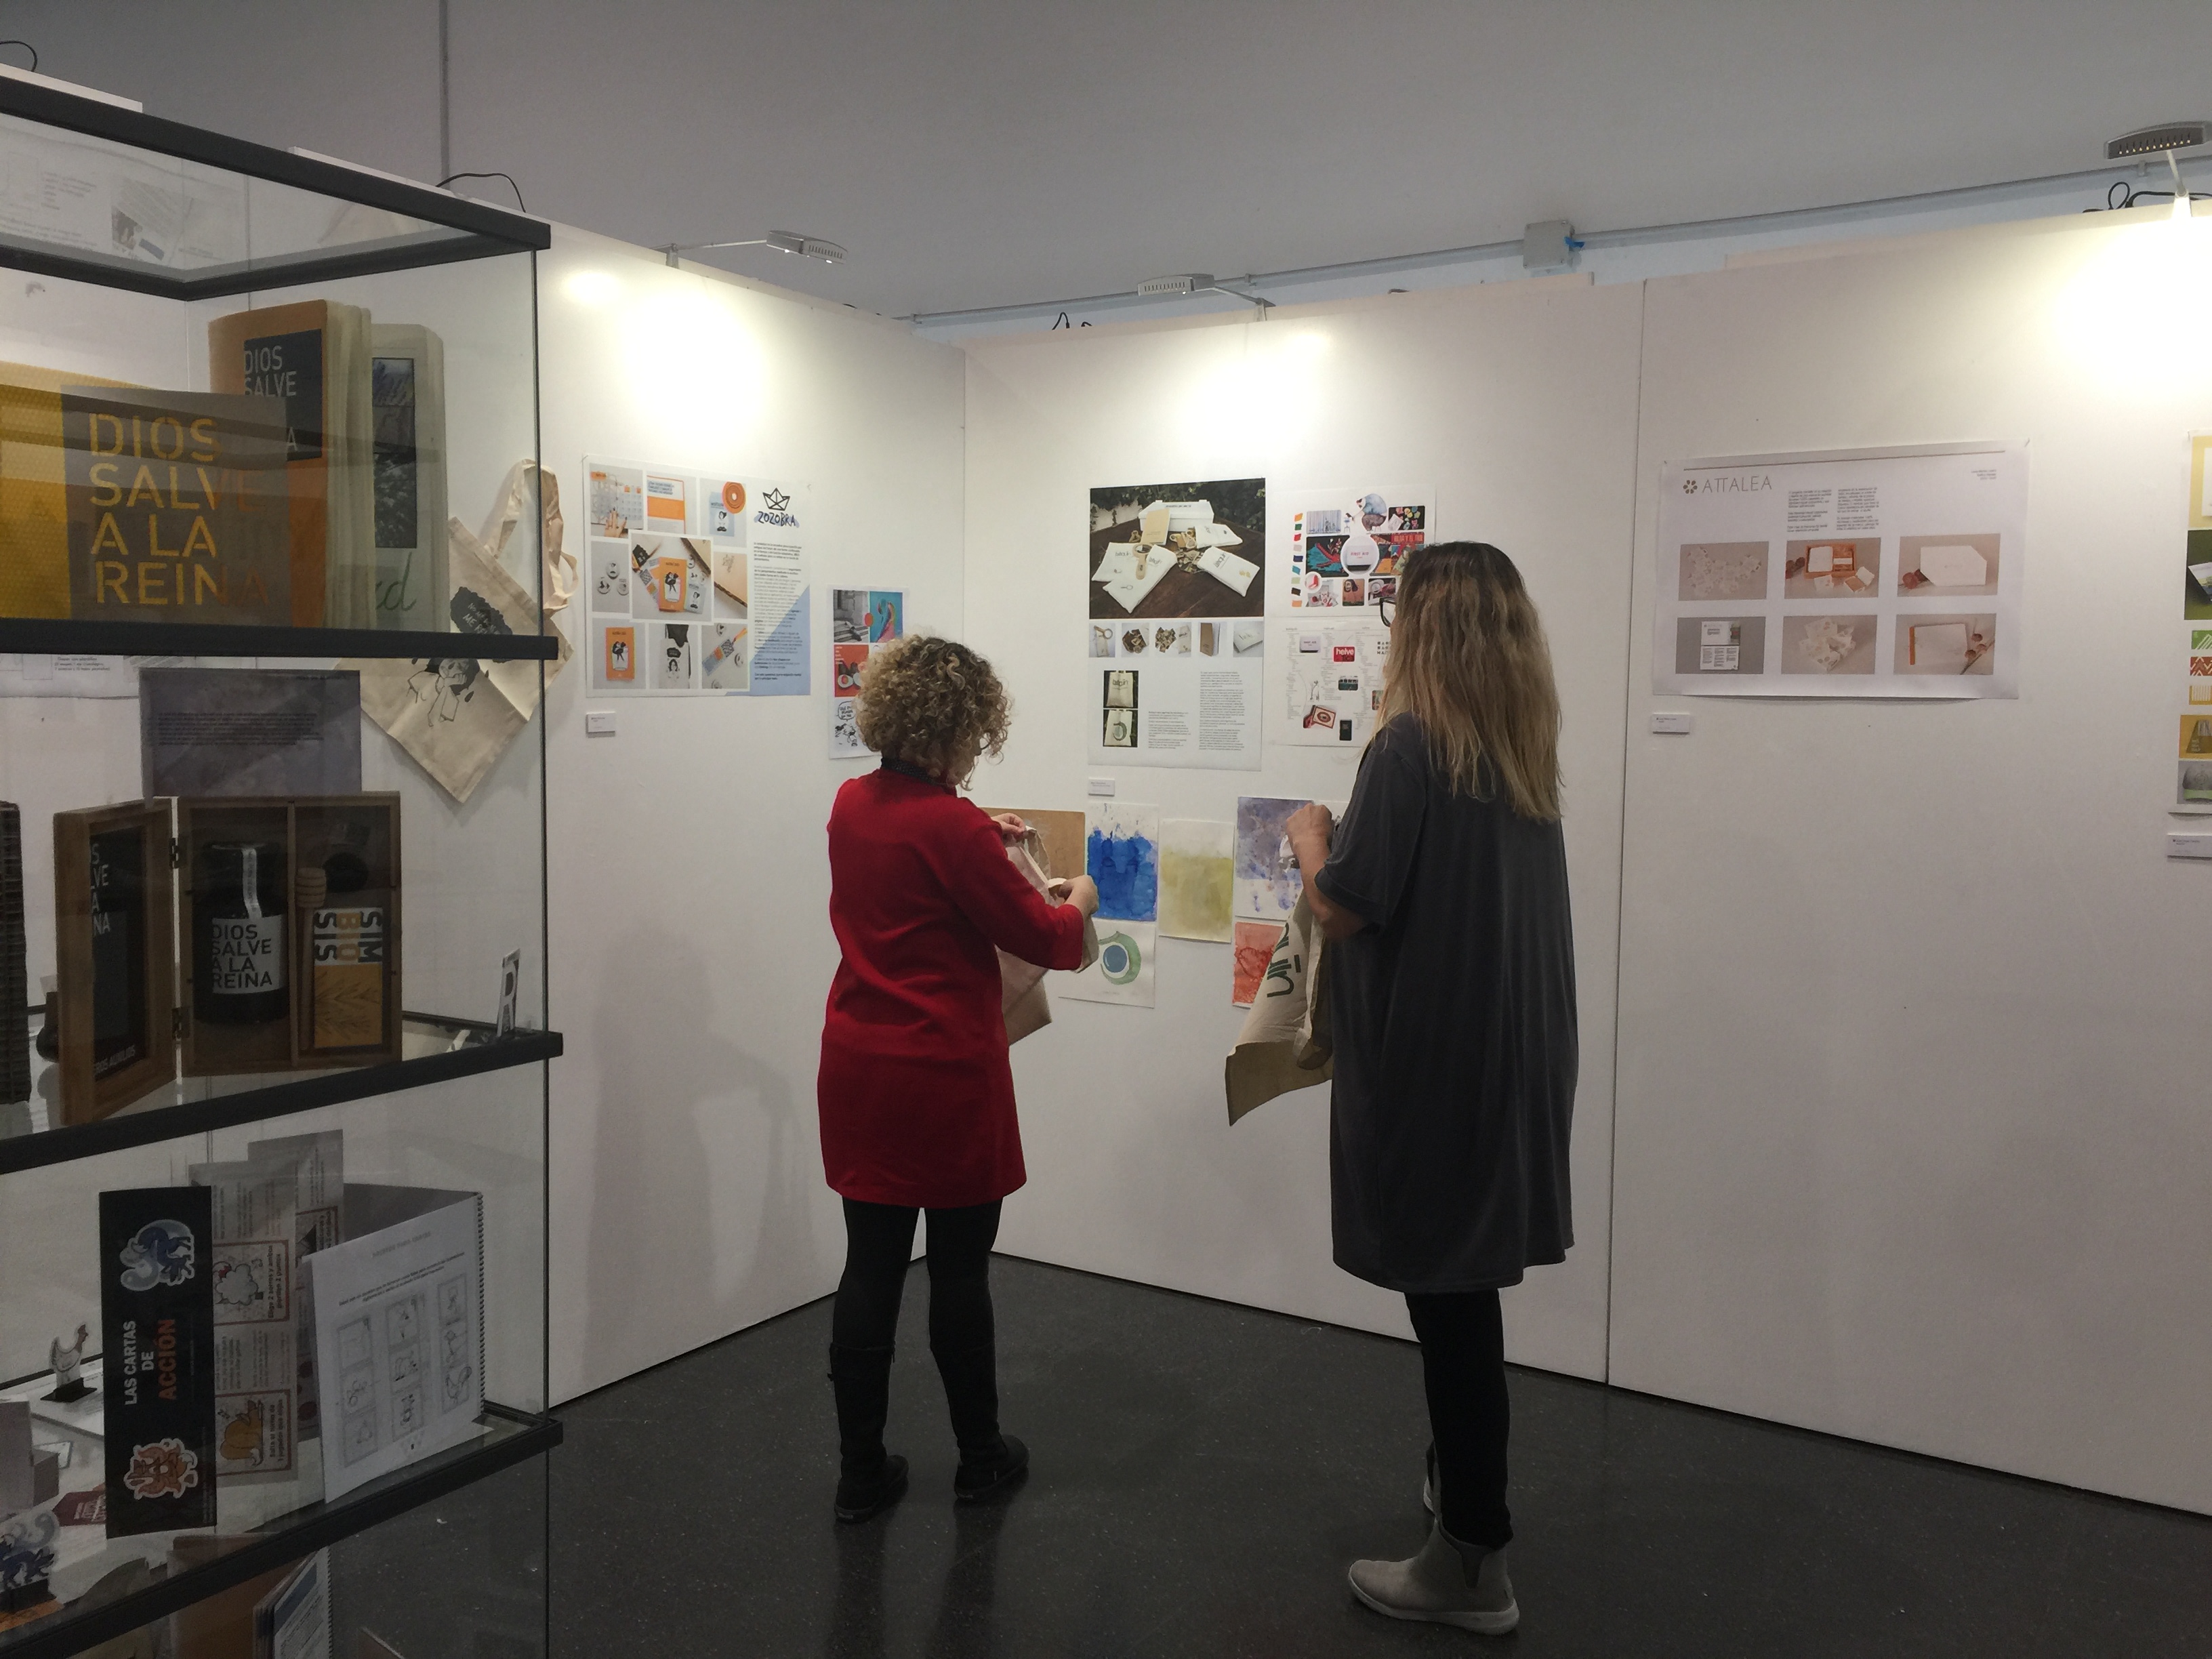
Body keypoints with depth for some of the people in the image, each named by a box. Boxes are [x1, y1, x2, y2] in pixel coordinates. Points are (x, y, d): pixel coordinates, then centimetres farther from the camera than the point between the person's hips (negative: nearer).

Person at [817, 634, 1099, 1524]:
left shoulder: (851, 804, 3)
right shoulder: (952, 827, -19)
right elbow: (1043, 939, -9)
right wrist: (1078, 900, 10)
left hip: (859, 1068, 6)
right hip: (948, 1078, -6)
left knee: (870, 1268, 10)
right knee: (960, 1271, 9)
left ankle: (861, 1469, 16)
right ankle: (980, 1457, 26)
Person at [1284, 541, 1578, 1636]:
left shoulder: (1411, 746, -16)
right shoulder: (1524, 752, 8)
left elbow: (1345, 909, -16)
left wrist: (1310, 838, 2)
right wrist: (1354, 841, 16)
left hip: (1431, 1060, -8)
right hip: (1511, 1053, 8)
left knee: (1446, 1296, 2)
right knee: (1466, 1289, 20)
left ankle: (1471, 1563, 13)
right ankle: (1462, 1492, 36)